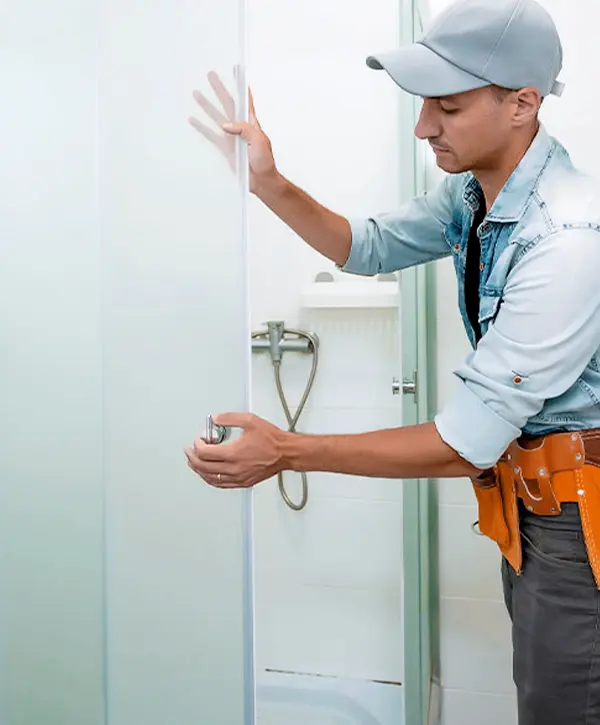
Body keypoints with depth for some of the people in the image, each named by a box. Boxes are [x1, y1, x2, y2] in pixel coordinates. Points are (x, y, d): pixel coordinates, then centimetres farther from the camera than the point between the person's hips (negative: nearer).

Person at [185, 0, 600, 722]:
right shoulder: (472, 190, -1)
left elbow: (469, 440, -30)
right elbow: (367, 246, 14)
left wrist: (288, 452, -28)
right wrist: (268, 183, -2)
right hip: (529, 496, 8)